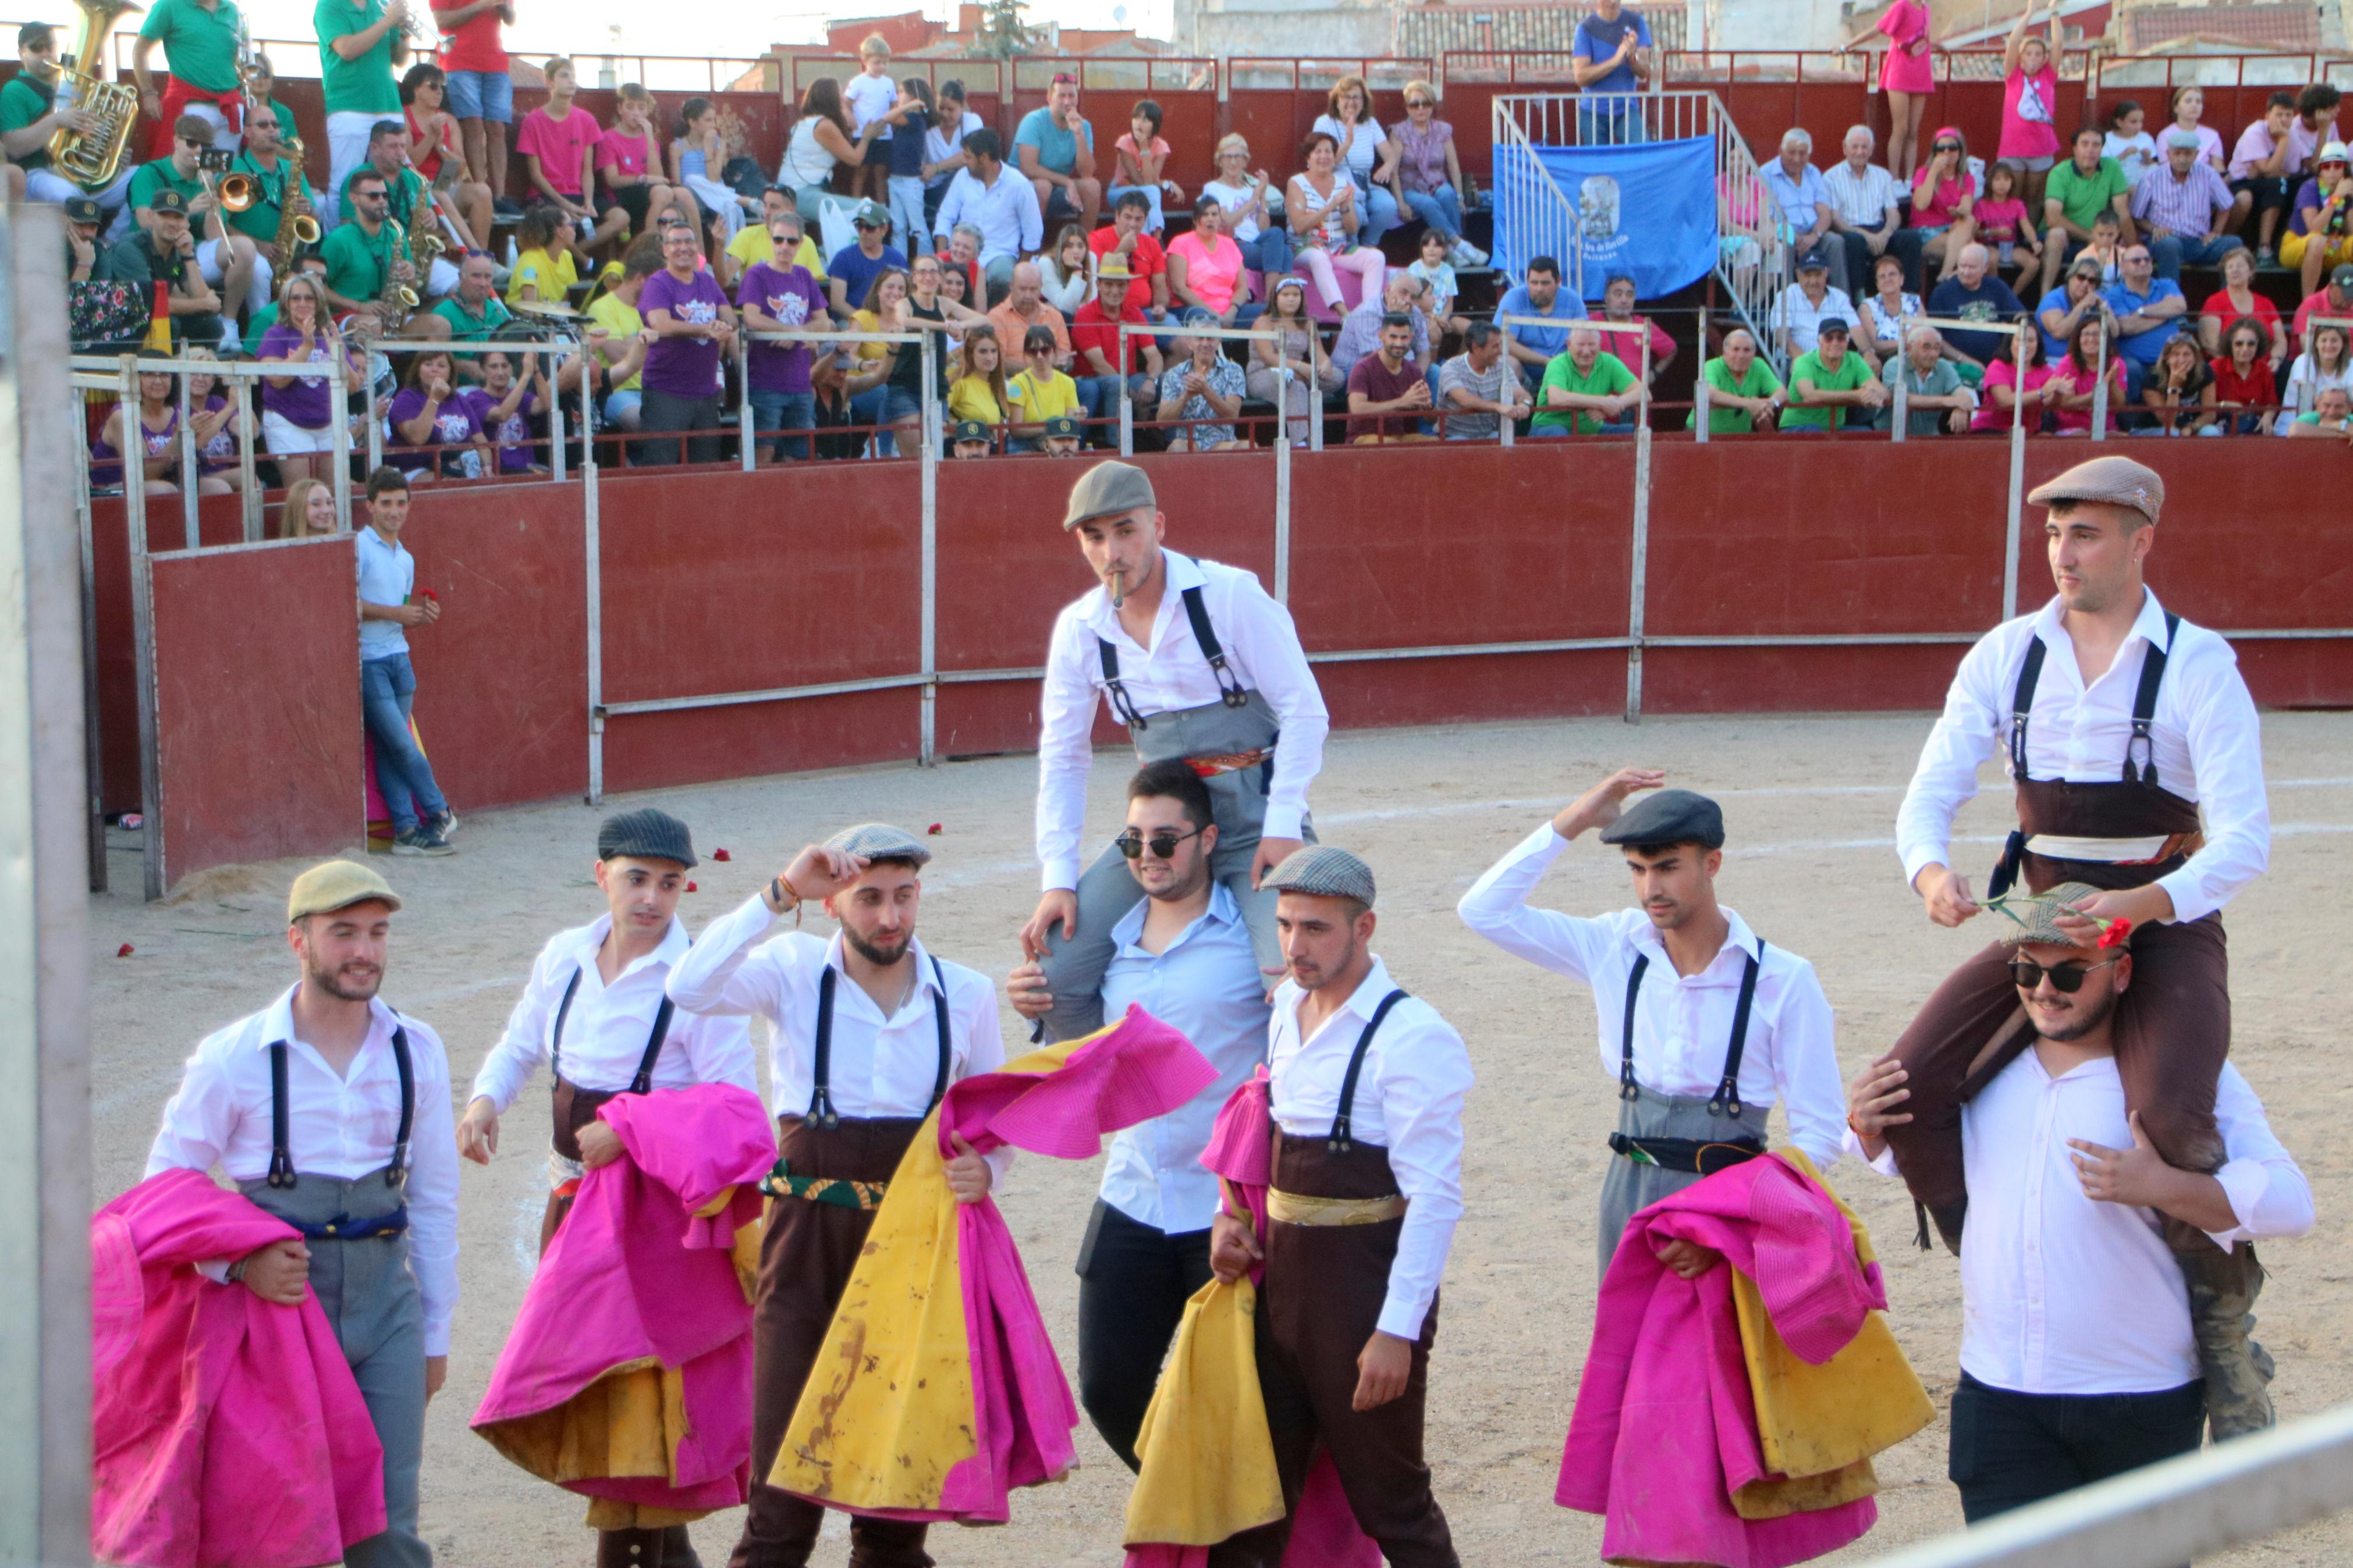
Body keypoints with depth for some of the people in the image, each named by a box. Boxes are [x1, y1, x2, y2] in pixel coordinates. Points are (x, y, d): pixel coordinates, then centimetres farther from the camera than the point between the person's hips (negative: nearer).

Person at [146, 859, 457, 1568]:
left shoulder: (416, 1051, 6)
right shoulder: (235, 1057, -5)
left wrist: (435, 1330, 13)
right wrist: (238, 1262, -17)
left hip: (385, 1304, 2)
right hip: (276, 1303, -2)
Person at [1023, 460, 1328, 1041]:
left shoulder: (1231, 595, -10)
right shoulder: (1080, 628, 2)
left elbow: (1305, 712, -8)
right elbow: (1062, 758, 8)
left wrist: (1283, 827, -16)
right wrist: (1058, 879, 0)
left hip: (1255, 813, -4)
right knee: (1054, 972, -8)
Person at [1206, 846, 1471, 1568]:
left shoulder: (1411, 1036, -17)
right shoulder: (1287, 1008, 8)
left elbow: (1435, 1197, -19)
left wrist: (1397, 1331, -22)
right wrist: (1231, 1214, 6)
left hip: (1364, 1291, -7)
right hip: (1280, 1278, 7)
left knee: (1391, 1504, 3)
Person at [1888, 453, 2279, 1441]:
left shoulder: (2197, 665, -10)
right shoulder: (2007, 655, 2)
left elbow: (2244, 839, -17)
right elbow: (1930, 795, -1)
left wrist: (2143, 904, -36)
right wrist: (1932, 873, -25)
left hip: (2167, 930, -4)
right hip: (2044, 929, 4)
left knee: (2170, 1115, -31)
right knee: (1906, 1094, -15)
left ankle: (2224, 1324, -6)